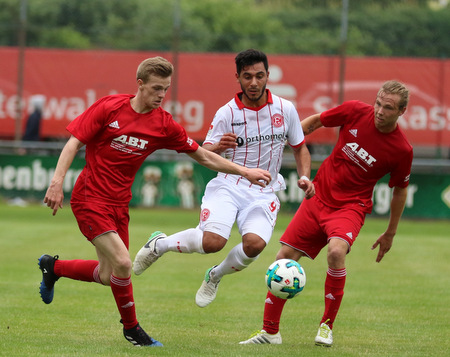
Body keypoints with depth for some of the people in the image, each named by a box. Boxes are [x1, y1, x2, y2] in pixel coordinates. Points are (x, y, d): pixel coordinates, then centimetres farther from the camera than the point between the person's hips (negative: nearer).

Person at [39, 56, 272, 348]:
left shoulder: (164, 125, -1)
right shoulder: (109, 107, -12)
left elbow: (204, 156, 5)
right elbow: (75, 142, -9)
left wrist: (244, 171, 0)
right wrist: (58, 181, -19)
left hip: (119, 203, 6)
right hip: (90, 198, -6)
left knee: (108, 276, 9)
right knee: (122, 263, -17)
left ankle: (53, 267, 35)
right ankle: (131, 328, 5)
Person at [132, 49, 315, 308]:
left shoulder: (285, 109, 3)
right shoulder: (227, 113, -3)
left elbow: (300, 148, 17)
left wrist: (304, 177, -2)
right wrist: (218, 147, -28)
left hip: (263, 194, 2)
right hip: (227, 186, -2)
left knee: (255, 243, -29)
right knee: (213, 241, -28)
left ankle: (215, 276, 4)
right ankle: (159, 244, 4)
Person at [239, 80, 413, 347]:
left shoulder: (402, 150, -12)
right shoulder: (355, 112, -9)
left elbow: (400, 190, 4)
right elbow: (314, 122, 8)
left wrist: (390, 234, 11)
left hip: (352, 206, -3)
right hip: (319, 196, 3)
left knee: (336, 251, -31)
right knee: (285, 257, -2)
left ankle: (327, 326, -13)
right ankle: (270, 331, 13)